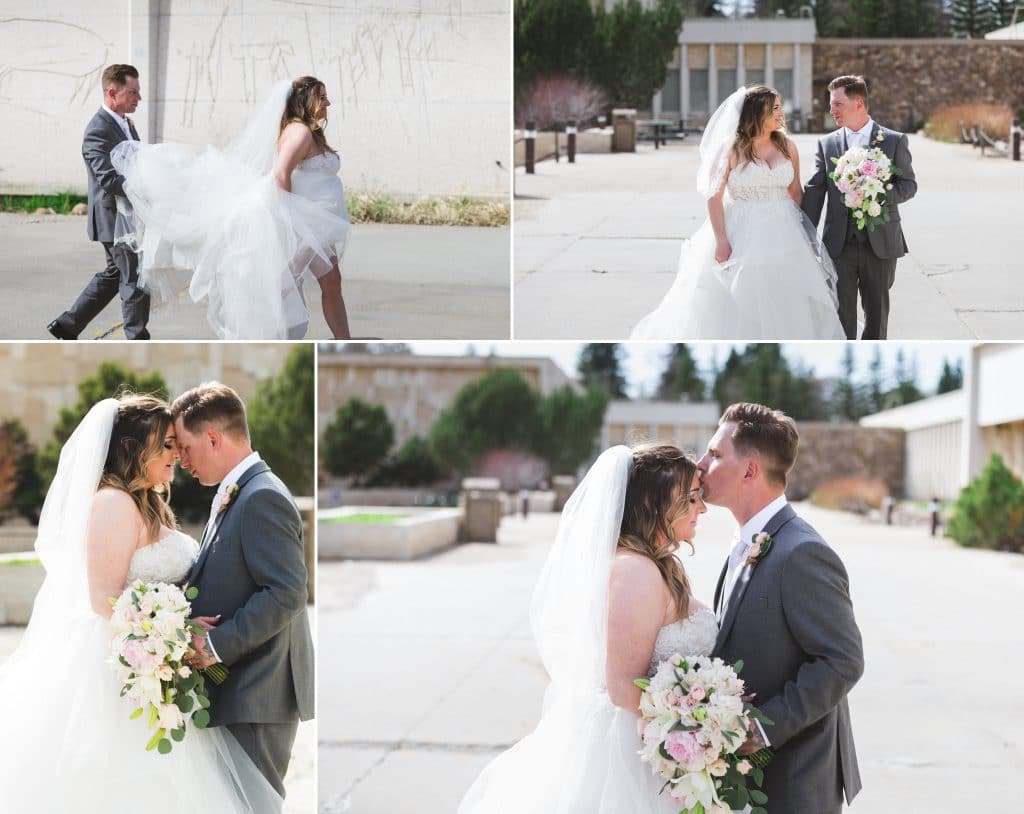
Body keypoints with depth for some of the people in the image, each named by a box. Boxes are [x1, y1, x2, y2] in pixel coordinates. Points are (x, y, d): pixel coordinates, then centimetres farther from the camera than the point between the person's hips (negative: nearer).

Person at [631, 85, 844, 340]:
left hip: (784, 239, 4)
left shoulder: (787, 146, 6)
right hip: (743, 238, -4)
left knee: (785, 307, 5)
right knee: (739, 308, -1)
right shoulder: (731, 148, -6)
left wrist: (801, 231, 8)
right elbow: (715, 197, -8)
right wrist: (721, 241, -14)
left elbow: (795, 191, 13)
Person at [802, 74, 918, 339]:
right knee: (841, 312, -1)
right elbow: (814, 193, 4)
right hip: (840, 245, 1)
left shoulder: (895, 141, 1)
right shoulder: (827, 144, 6)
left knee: (877, 310, 9)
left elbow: (909, 185, 0)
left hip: (881, 244, -1)